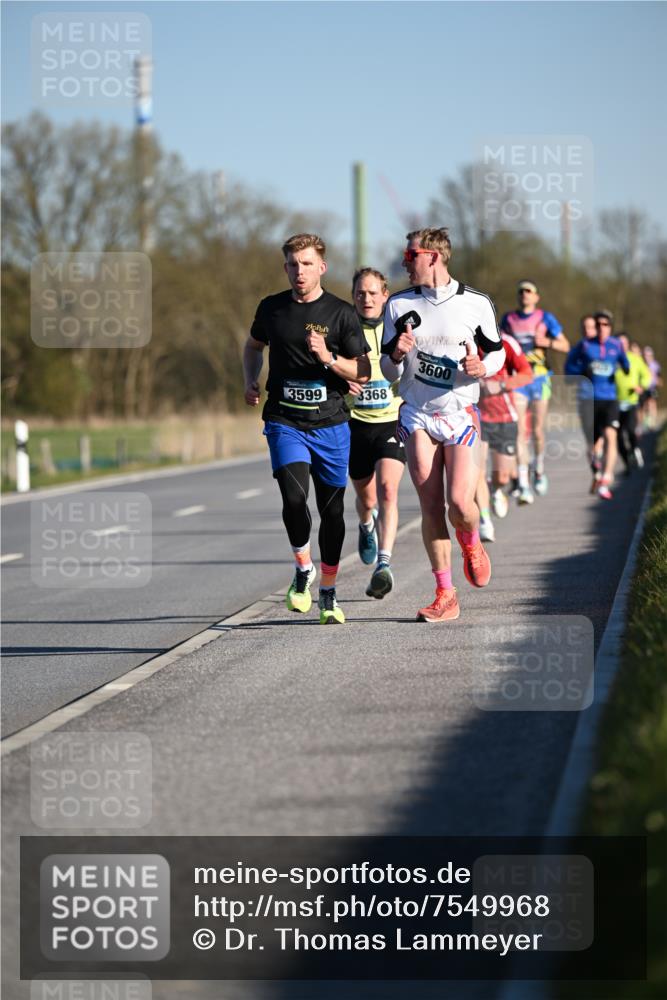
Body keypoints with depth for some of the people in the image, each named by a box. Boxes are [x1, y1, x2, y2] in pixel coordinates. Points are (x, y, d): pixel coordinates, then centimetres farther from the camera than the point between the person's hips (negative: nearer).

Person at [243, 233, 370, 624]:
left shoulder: (342, 313, -2)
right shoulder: (272, 309, 5)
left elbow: (363, 373, -1)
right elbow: (254, 346, 26)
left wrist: (328, 358, -18)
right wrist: (251, 381, 8)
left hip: (331, 423, 0)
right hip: (285, 422, 0)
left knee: (332, 510, 6)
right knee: (294, 497, -20)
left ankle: (329, 593, 22)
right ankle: (303, 567, 5)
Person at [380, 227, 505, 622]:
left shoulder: (475, 303, -2)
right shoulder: (399, 305, 5)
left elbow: (497, 351, 8)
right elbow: (389, 371, 9)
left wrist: (482, 368, -14)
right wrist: (397, 355, -13)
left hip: (460, 414, -2)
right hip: (417, 415, 2)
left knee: (460, 504, -14)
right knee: (431, 507, -4)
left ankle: (471, 544, 22)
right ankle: (446, 597, 3)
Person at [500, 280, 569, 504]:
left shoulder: (545, 318, 2)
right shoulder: (508, 319, 8)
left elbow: (565, 345, 3)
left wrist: (547, 342, -14)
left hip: (539, 378, 0)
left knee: (537, 431, 7)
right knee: (520, 431, -11)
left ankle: (539, 471, 35)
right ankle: (523, 485, -16)